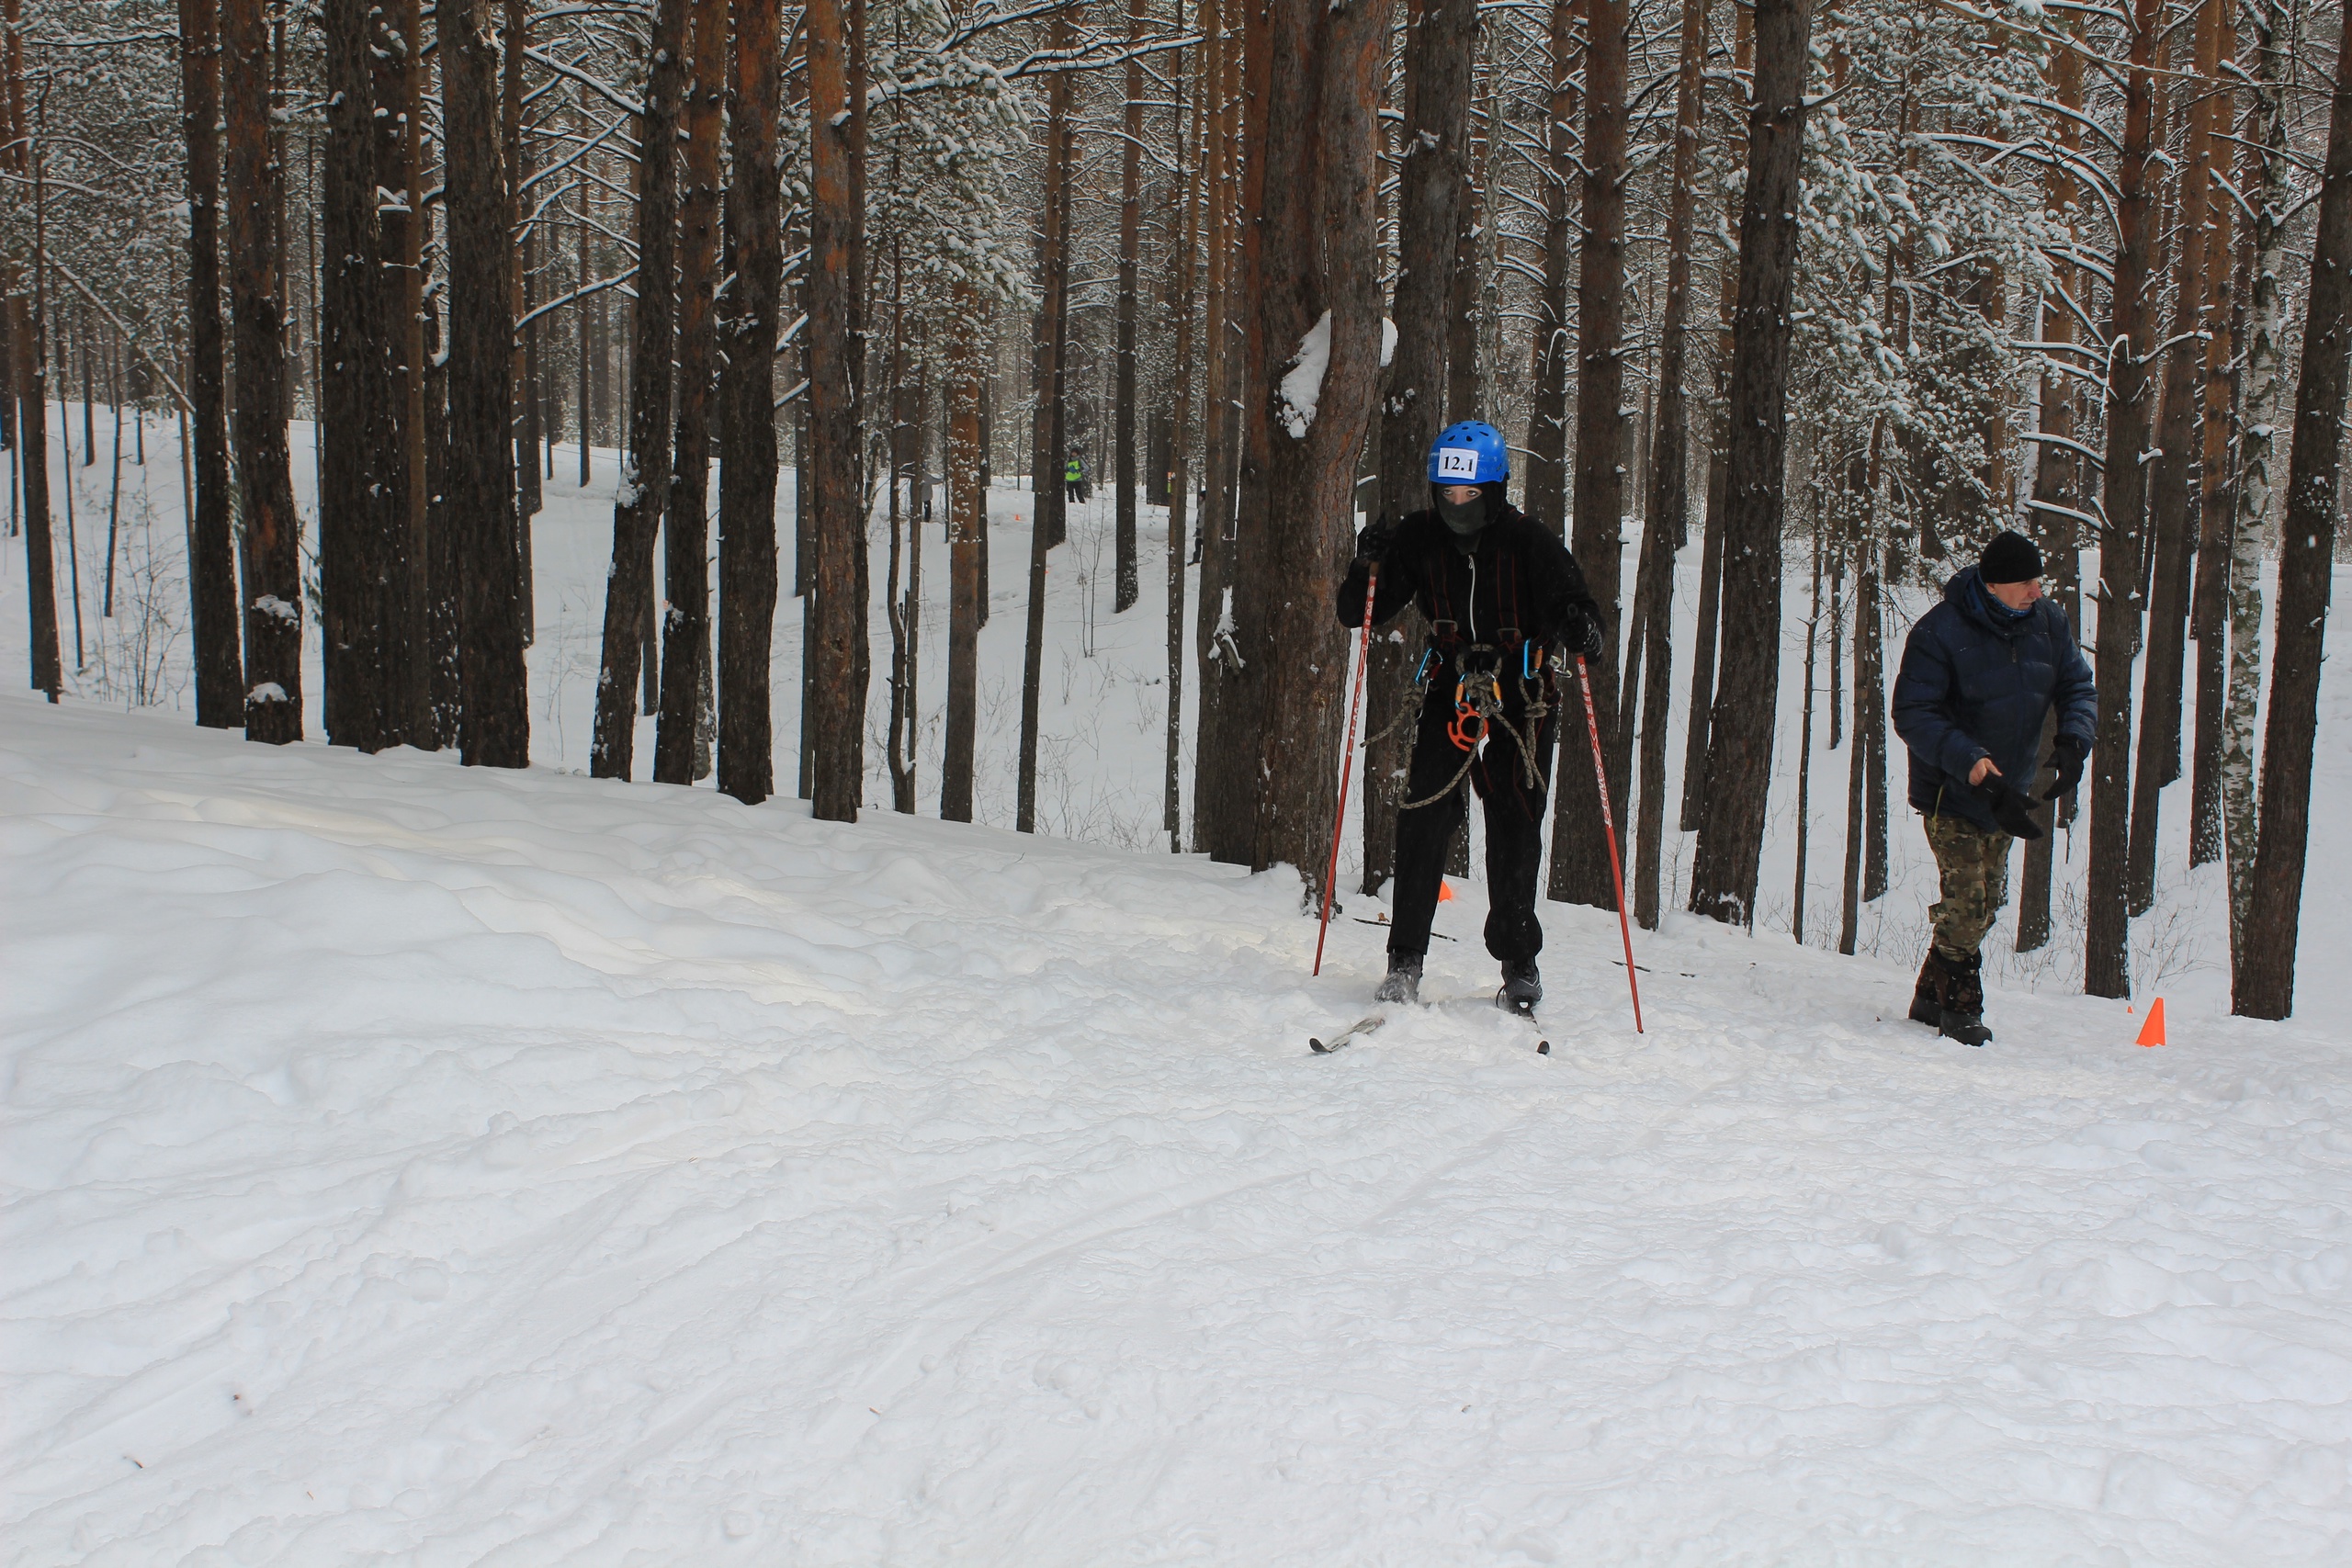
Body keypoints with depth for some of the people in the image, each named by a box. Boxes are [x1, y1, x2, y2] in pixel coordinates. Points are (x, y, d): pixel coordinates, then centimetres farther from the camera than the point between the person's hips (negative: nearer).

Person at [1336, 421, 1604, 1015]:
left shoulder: (1529, 542, -11)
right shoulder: (1419, 538, -4)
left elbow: (1570, 601, -15)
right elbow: (1355, 613, -2)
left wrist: (1581, 628, -39)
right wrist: (1368, 567, -22)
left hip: (1521, 702, -1)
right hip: (1449, 693, 1)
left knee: (1515, 833, 1)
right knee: (1423, 821, -12)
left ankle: (1518, 965, 15)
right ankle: (1405, 960, -5)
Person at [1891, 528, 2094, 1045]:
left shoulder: (2047, 621, -3)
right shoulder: (1941, 630, -20)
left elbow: (2078, 687, 6)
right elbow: (1912, 714, -20)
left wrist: (2074, 740, -15)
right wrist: (1970, 762, -31)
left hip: (2009, 790, 6)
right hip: (1950, 790, -6)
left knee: (1986, 903, 12)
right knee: (1967, 901, -12)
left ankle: (1931, 996, 26)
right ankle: (1960, 1004, 7)